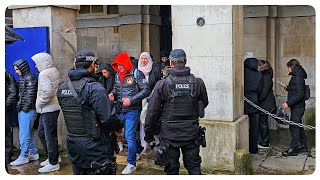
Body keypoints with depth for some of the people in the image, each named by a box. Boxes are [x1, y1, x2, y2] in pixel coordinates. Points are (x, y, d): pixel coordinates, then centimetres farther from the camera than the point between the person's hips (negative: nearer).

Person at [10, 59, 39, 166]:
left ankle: (24, 156, 4)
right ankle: (33, 154, 24)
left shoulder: (30, 78, -13)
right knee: (28, 133, 15)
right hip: (22, 110, 10)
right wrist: (19, 105, 13)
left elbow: (30, 95, -17)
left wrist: (25, 108, -16)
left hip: (27, 111, -10)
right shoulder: (22, 78, 15)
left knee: (24, 134, -4)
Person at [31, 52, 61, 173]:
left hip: (49, 109, -10)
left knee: (50, 136, -2)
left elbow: (47, 92, -27)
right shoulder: (55, 71, 12)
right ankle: (53, 157, 28)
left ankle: (53, 163, 8)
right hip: (53, 107, 10)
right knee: (41, 132, 20)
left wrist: (39, 104, -12)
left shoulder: (44, 74, -17)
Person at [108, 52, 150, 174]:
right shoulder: (118, 75, 10)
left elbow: (146, 90, -14)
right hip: (120, 109, 7)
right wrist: (113, 93, 1)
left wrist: (131, 100, -19)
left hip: (132, 110, -7)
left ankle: (131, 164, 9)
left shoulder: (136, 74, -10)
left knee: (130, 136, -5)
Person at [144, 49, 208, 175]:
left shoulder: (162, 84, -11)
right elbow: (204, 104, 11)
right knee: (194, 166, 14)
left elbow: (152, 111, -7)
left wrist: (148, 134, 3)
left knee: (172, 169, 11)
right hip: (191, 134, 2)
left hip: (169, 135, -1)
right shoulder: (198, 83, -5)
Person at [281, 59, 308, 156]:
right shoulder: (297, 77, 14)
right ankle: (303, 146, 27)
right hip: (298, 107, 11)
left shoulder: (298, 78, -18)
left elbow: (299, 94, -24)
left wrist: (288, 103, -25)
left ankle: (294, 149, -1)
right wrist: (287, 88, 15)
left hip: (297, 107, -11)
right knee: (298, 126, 17)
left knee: (294, 126, -6)